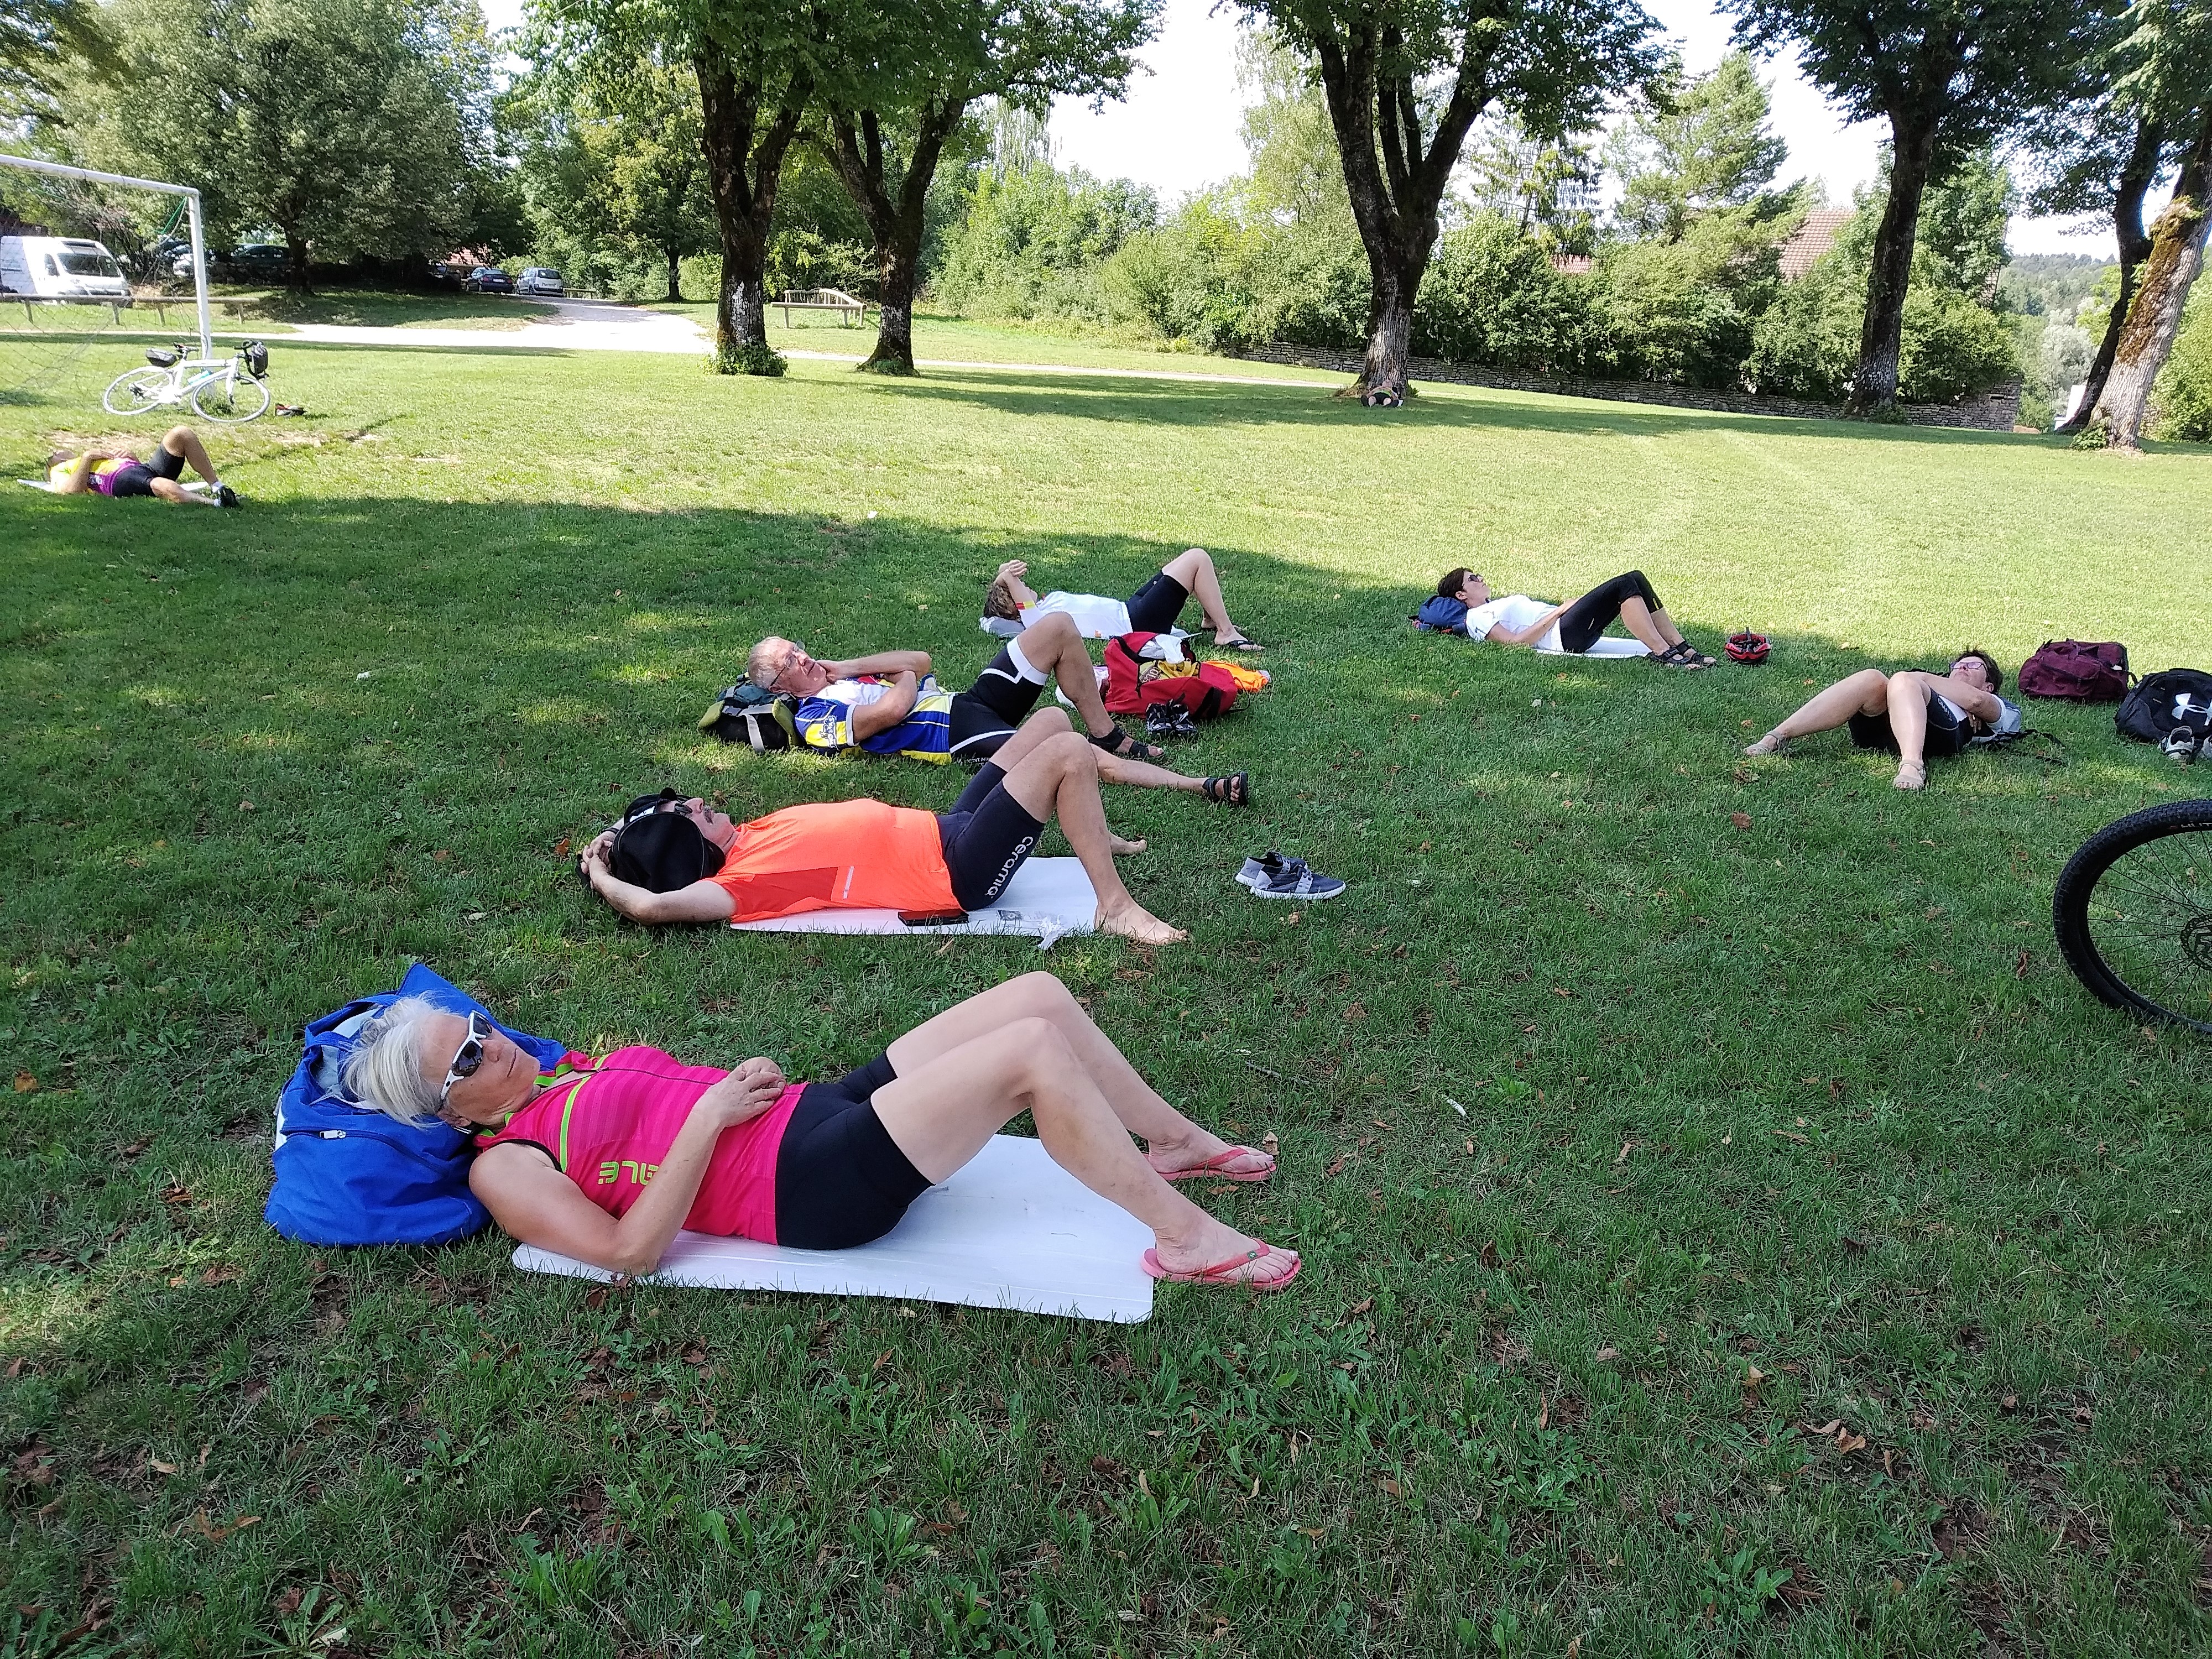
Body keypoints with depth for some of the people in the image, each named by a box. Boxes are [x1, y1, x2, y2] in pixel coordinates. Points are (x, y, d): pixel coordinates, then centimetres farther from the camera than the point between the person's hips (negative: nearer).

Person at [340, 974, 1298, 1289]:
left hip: (821, 1111, 9)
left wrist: (738, 1077, 6)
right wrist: (713, 1112, -17)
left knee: (1040, 995, -2)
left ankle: (1177, 1144, 15)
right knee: (1033, 1048, -23)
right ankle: (1185, 1241, -11)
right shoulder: (504, 1169, -3)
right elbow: (632, 1253, -15)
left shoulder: (568, 1069, 21)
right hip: (808, 1186, -9)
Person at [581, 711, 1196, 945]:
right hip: (961, 871, -10)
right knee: (1070, 754, -22)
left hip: (945, 828, 10)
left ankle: (1097, 839, 33)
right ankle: (1116, 908, -13)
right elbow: (652, 905, -33)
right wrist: (602, 878, -15)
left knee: (1051, 721, 14)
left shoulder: (749, 835, 4)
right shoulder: (743, 878, -20)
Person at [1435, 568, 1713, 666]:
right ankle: (1665, 655, -28)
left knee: (1636, 578, -4)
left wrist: (1564, 606, 11)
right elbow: (1515, 641, -15)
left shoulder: (1494, 607, 31)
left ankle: (1681, 647, -8)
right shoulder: (1477, 618, -1)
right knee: (1625, 585, -22)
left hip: (1568, 627, 10)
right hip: (1564, 635, -10)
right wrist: (1558, 611, -12)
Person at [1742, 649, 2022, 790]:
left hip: (1937, 734, -3)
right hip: (1877, 731, 3)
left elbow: (1975, 700, 8)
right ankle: (1777, 738, -43)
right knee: (1873, 679, -26)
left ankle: (1912, 766, -55)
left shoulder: (1995, 708, 36)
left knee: (1903, 681, -29)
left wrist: (1921, 677, 13)